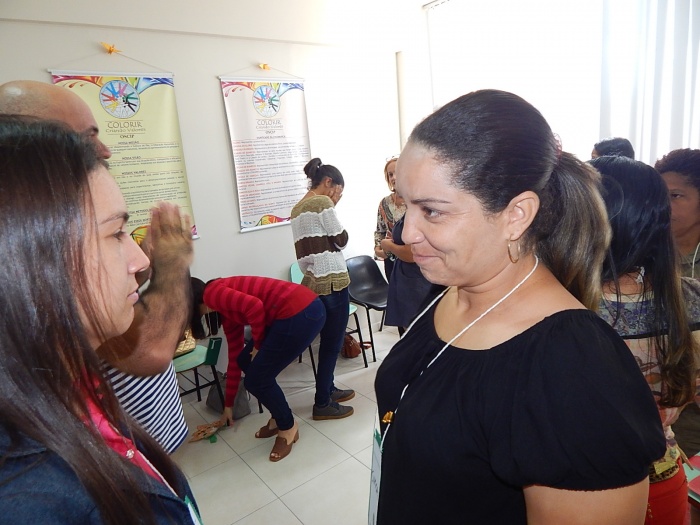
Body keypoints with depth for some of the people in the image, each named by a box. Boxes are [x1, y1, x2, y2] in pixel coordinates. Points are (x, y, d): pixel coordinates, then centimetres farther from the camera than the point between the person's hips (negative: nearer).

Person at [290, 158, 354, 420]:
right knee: (333, 342, 1)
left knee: (328, 340, 20)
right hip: (332, 282, -9)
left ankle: (328, 389, 33)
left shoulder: (297, 209, 15)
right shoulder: (322, 203, -12)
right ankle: (322, 404, 11)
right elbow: (341, 240, -8)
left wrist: (310, 275, 18)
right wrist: (333, 207, 0)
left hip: (314, 282, 9)